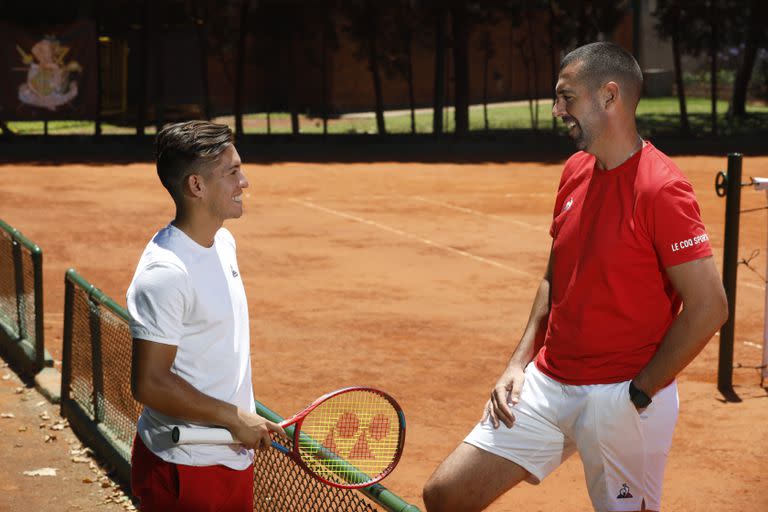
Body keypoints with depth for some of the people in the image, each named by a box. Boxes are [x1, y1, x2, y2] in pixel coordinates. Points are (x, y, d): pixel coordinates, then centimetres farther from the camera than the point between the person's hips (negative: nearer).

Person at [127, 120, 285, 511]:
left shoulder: (223, 242, 7)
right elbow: (148, 384, -23)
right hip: (186, 469, -9)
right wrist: (235, 418, -17)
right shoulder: (165, 274, -23)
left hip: (233, 456, 9)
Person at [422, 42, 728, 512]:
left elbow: (709, 307, -18)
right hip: (546, 384, 7)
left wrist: (639, 393, -14)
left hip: (624, 400, -7)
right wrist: (520, 363, 8)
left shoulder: (660, 189, -17)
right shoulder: (576, 171, 8)